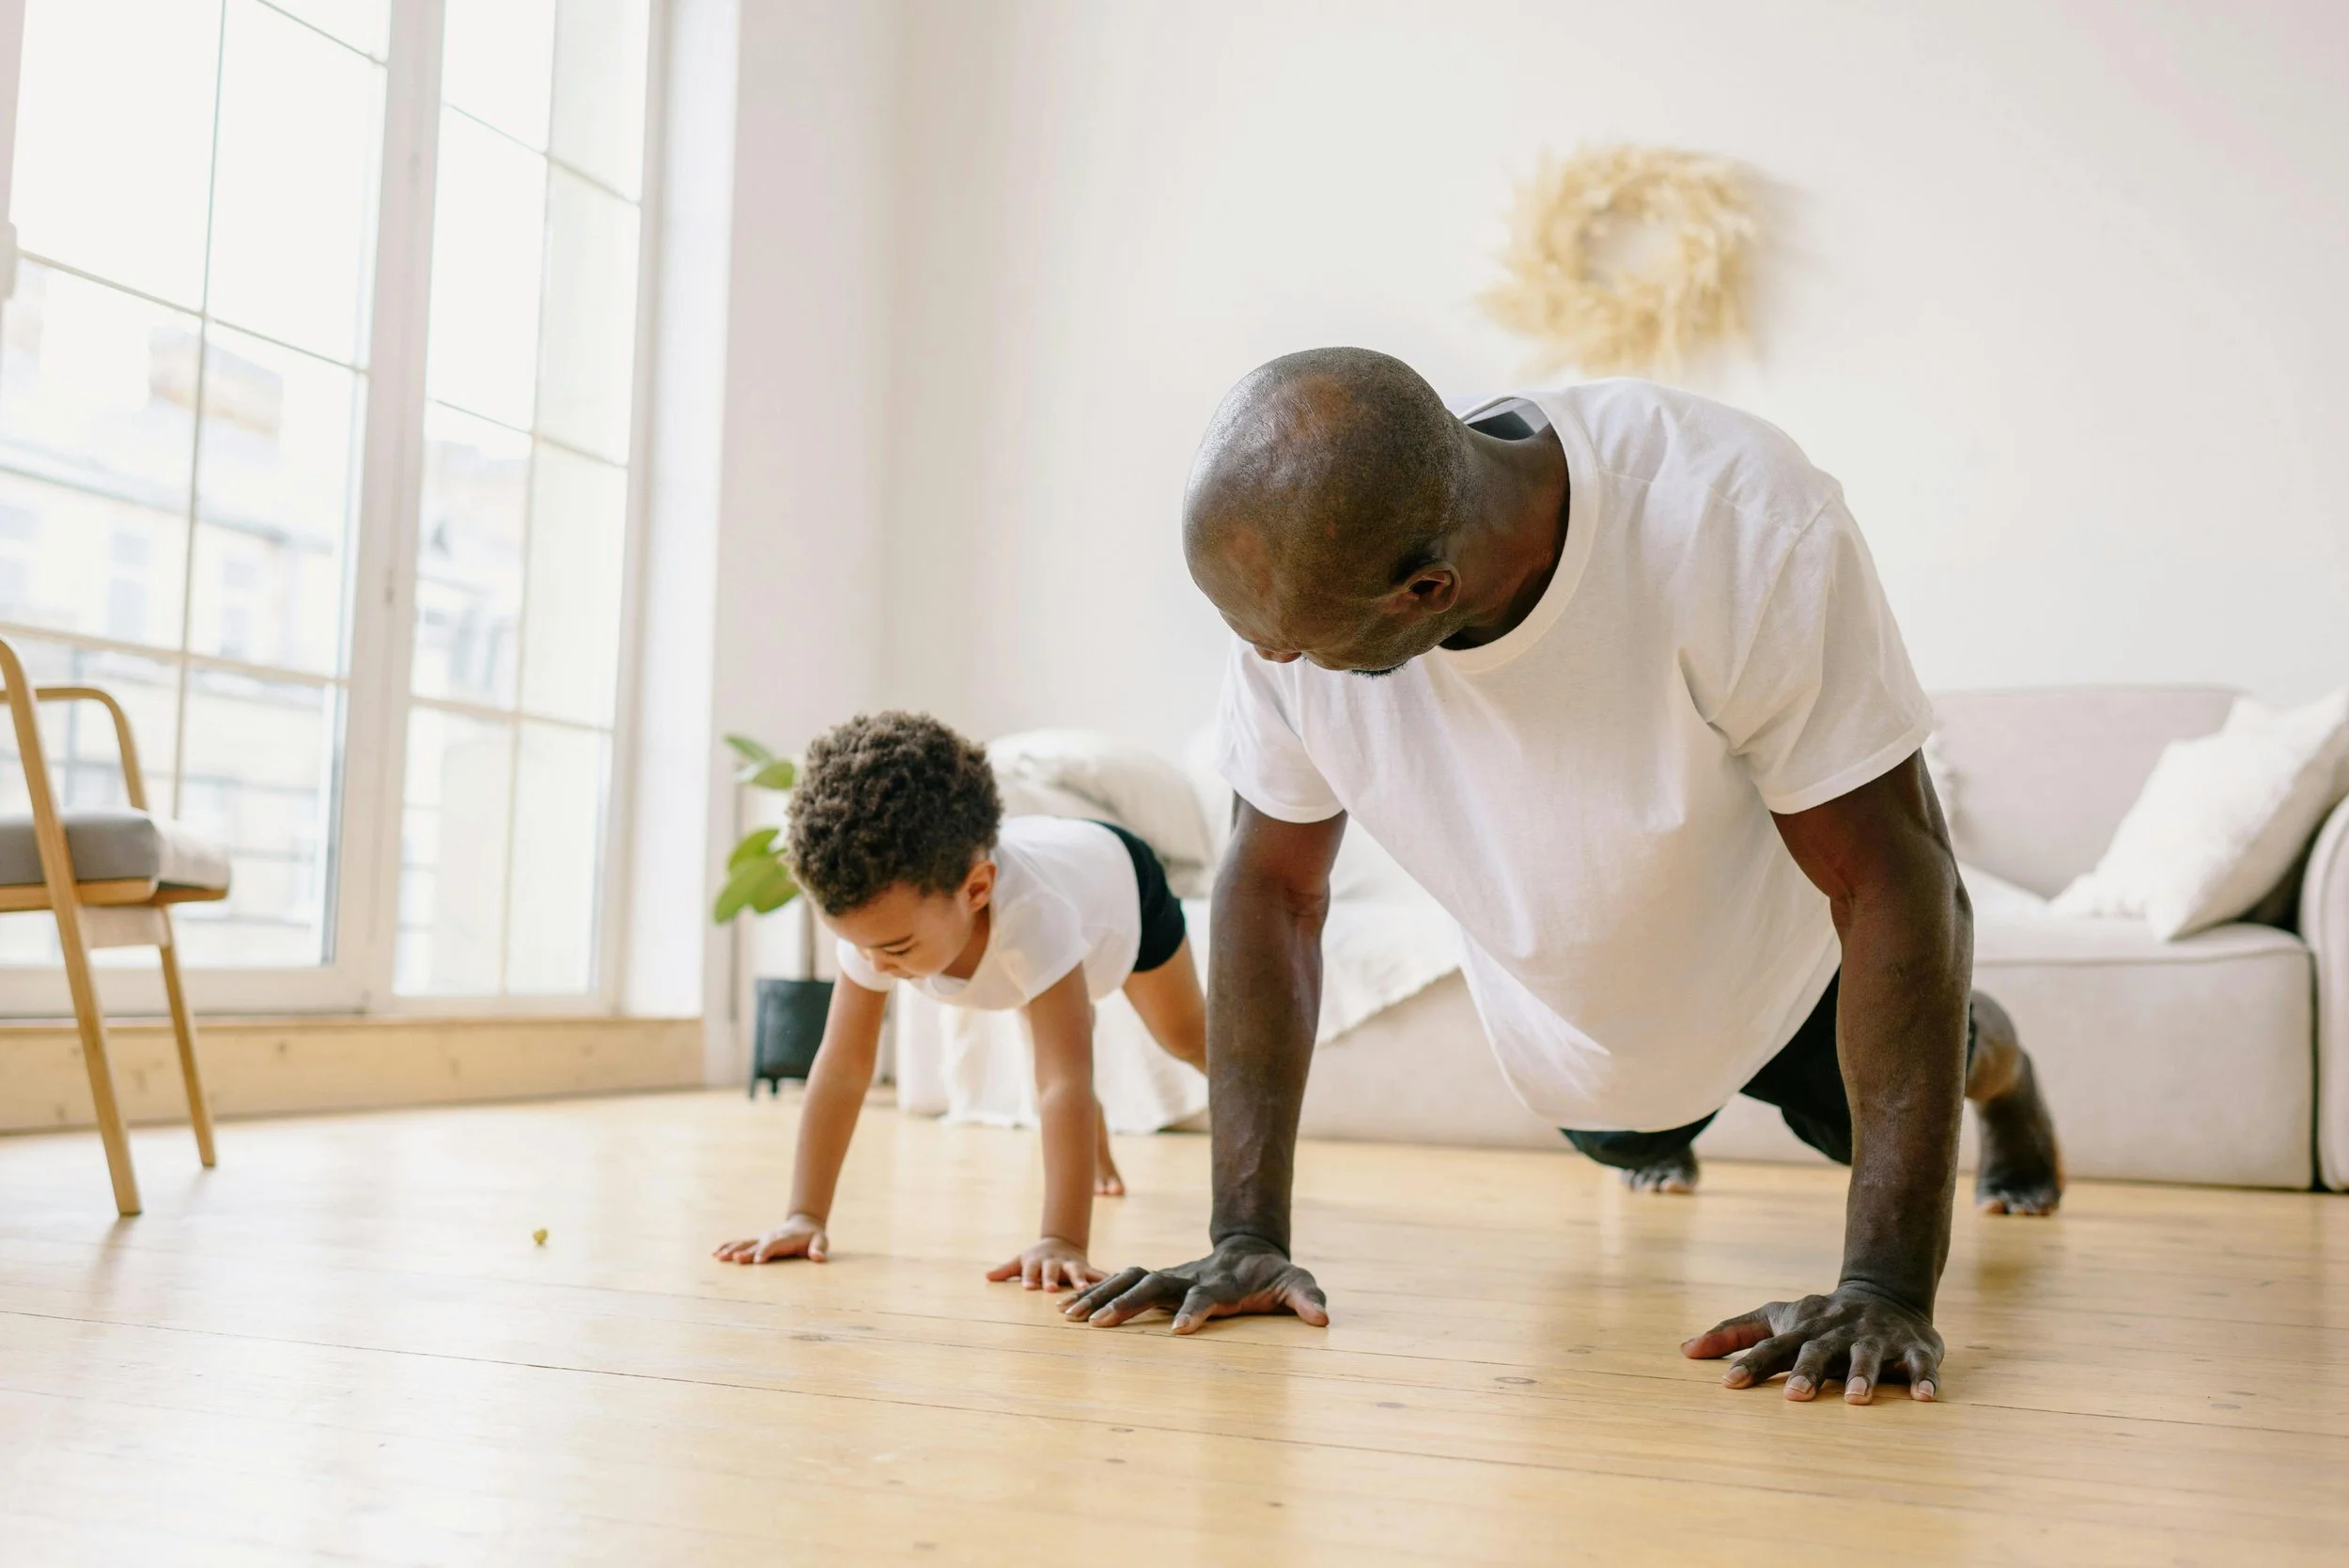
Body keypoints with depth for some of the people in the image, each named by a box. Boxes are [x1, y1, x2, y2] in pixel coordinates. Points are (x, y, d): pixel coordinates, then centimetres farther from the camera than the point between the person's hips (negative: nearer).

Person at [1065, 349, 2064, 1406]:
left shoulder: (1746, 531, -43)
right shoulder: (1299, 577, -31)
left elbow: (1890, 880, -37)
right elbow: (1273, 888, -20)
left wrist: (1886, 1288, -40)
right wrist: (1247, 1238, -23)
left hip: (1786, 963, -3)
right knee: (1627, 1143, 30)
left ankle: (1989, 1060, 57)